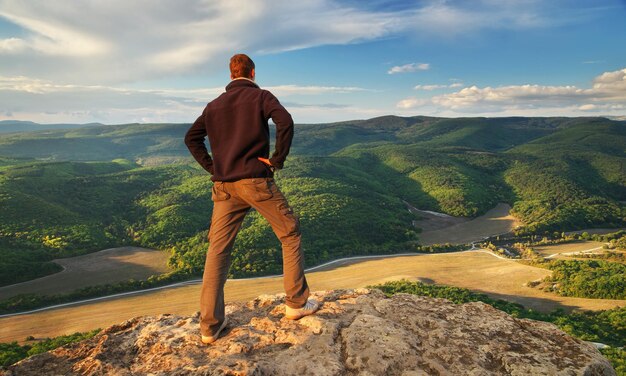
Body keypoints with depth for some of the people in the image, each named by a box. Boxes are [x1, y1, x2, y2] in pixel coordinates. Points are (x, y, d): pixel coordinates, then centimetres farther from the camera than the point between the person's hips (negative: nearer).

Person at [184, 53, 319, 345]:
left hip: (224, 186, 5)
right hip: (257, 181, -4)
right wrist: (277, 160, -8)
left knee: (217, 250, 8)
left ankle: (210, 325, 11)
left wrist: (212, 167, 12)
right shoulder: (261, 96, 1)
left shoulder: (214, 105, 16)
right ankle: (296, 303, 18)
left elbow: (191, 138, 17)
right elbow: (285, 122, -17)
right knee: (290, 235, 12)